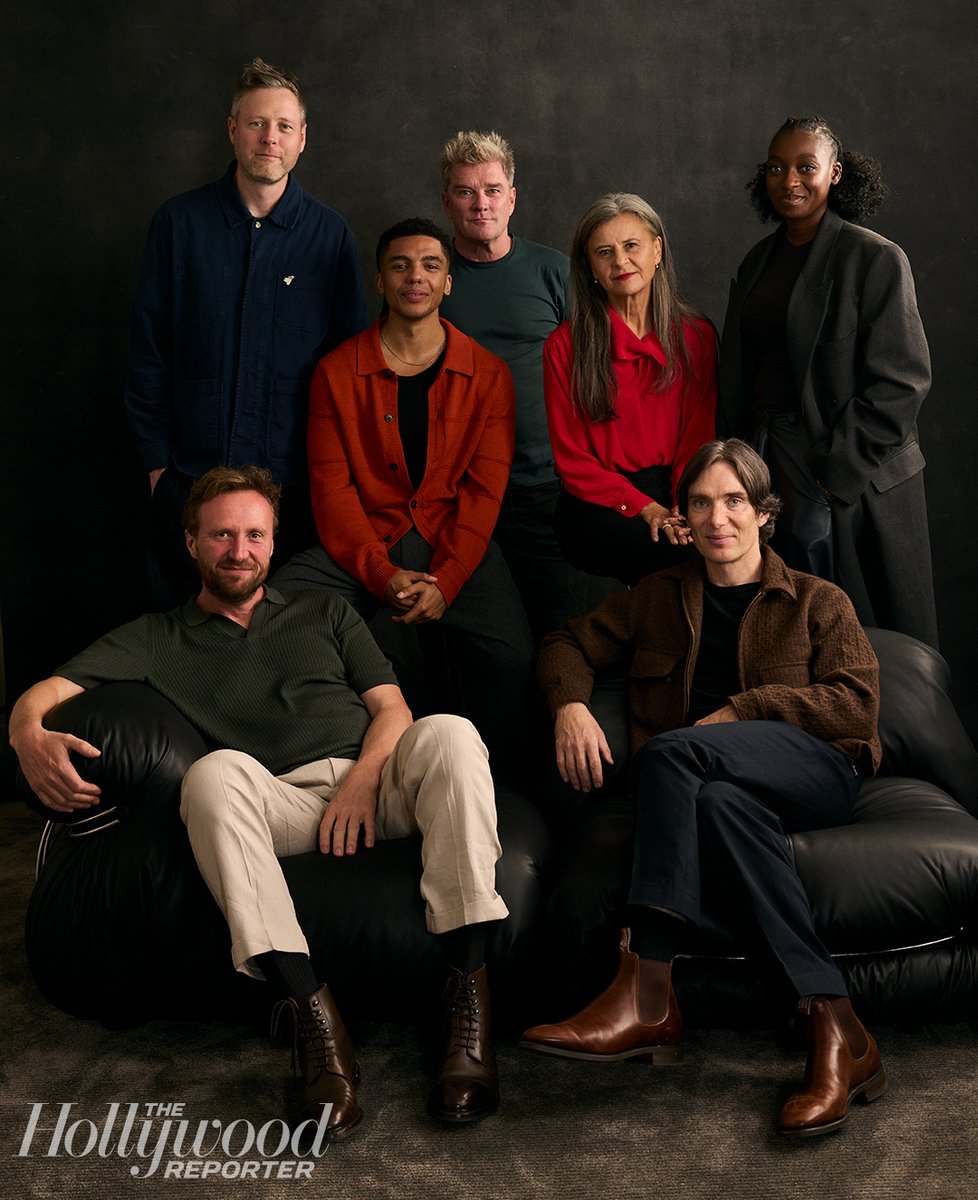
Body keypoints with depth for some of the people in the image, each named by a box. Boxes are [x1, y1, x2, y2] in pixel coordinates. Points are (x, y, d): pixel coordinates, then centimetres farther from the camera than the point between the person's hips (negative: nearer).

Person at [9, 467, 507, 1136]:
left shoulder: (325, 612, 28)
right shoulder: (158, 639, 23)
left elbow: (392, 707, 17)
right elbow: (43, 696, 10)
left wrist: (363, 778, -5)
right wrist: (32, 739, -16)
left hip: (375, 785, 2)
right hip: (280, 805, -1)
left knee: (446, 733, -32)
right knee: (216, 771, -36)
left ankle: (469, 995, -37)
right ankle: (313, 1015, -41)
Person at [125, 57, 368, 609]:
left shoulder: (331, 234, 2)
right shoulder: (180, 222, 2)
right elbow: (148, 350, 5)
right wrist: (158, 460, 1)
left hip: (295, 483, 0)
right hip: (190, 477, 1)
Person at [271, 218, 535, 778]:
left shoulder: (488, 374, 6)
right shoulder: (338, 371, 6)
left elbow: (484, 489, 0)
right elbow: (332, 485, 0)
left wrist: (443, 583, -15)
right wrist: (382, 575, -14)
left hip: (455, 547, -1)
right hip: (361, 547, 1)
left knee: (511, 658, -27)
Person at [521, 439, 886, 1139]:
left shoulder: (818, 602, 16)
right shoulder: (660, 598, 24)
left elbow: (857, 704, 2)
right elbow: (571, 644, 25)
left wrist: (741, 709, -8)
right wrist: (571, 705, 2)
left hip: (817, 773, -2)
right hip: (723, 786, 3)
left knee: (671, 751, -33)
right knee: (721, 803, -38)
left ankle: (647, 996, -41)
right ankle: (834, 1029, -43)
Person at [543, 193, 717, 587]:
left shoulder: (697, 336, 9)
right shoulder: (565, 345, 1)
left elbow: (698, 438, 7)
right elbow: (572, 459, -1)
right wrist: (644, 508, -14)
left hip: (674, 498, 3)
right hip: (597, 507, -3)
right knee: (686, 556, -31)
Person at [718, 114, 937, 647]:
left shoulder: (875, 259, -8)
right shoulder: (758, 262, 13)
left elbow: (900, 383, -13)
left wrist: (831, 480, -16)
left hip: (855, 483, -6)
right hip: (767, 461, 6)